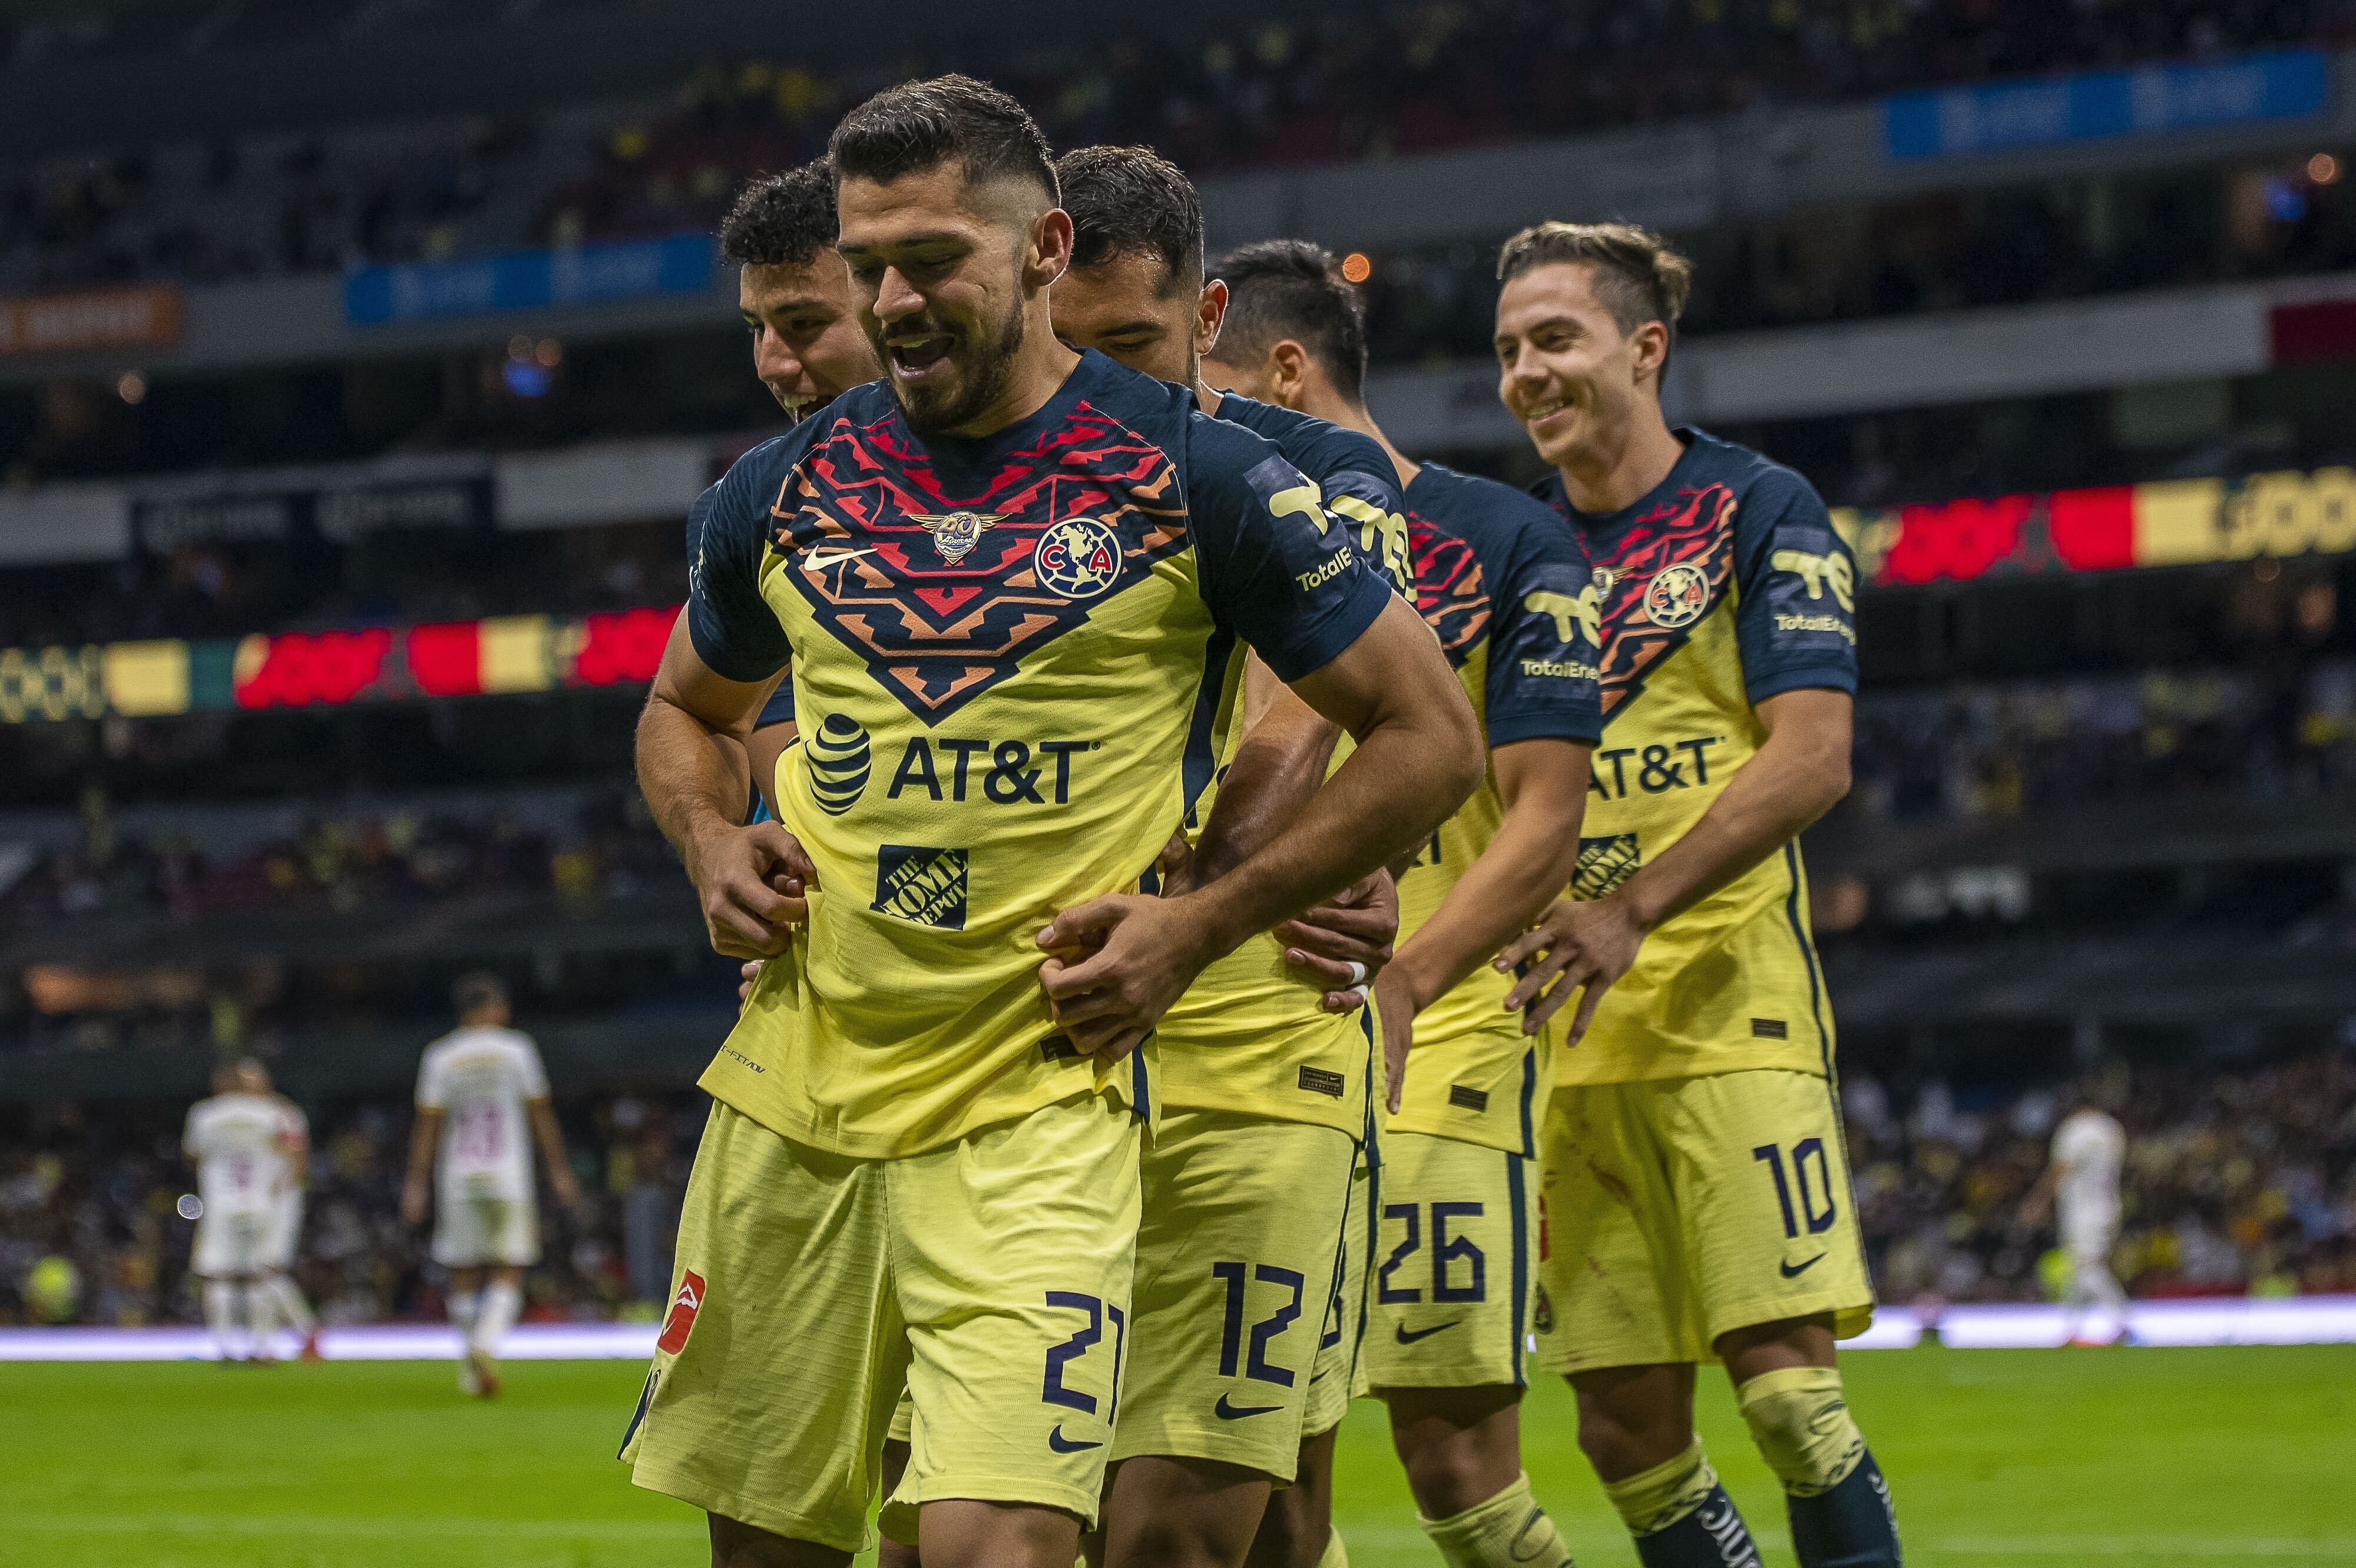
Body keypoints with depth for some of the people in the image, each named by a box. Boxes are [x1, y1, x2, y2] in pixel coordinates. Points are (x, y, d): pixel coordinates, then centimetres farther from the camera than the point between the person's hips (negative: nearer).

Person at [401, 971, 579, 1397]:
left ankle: (469, 1365, 13)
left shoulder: (440, 1057, 3)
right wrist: (558, 1171, 9)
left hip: (457, 1182, 2)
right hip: (508, 1178, -2)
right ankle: (486, 1344, -25)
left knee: (464, 1277, 10)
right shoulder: (516, 1050, 0)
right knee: (508, 1276, -2)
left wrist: (416, 1185, 3)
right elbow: (541, 1116, 2)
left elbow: (427, 1124, 1)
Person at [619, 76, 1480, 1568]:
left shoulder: (1194, 477, -4)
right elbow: (686, 709, 27)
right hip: (794, 1093, 4)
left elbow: (1428, 733, 1)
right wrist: (716, 845, 5)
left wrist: (1197, 926, -6)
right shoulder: (783, 491, 8)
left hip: (1042, 1098, -4)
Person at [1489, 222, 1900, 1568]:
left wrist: (1630, 911, -20)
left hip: (1730, 1010, -5)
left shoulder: (1758, 512, 0)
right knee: (1629, 1431, 2)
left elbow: (1811, 760, -10)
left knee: (1787, 1383, -14)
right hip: (1565, 1041, 5)